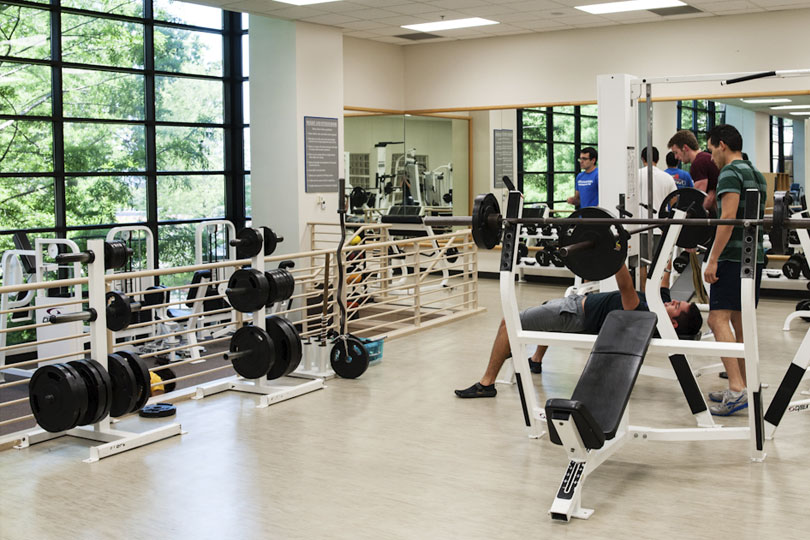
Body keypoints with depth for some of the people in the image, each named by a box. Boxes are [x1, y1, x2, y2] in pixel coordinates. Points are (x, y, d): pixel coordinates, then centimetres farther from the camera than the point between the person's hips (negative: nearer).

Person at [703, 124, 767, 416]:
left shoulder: (730, 173, -9)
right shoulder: (756, 174, 20)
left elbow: (728, 218, -19)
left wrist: (713, 260, -20)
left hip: (734, 257, -10)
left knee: (718, 318, -15)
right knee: (739, 322, 12)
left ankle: (736, 390, -23)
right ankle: (741, 389, 16)